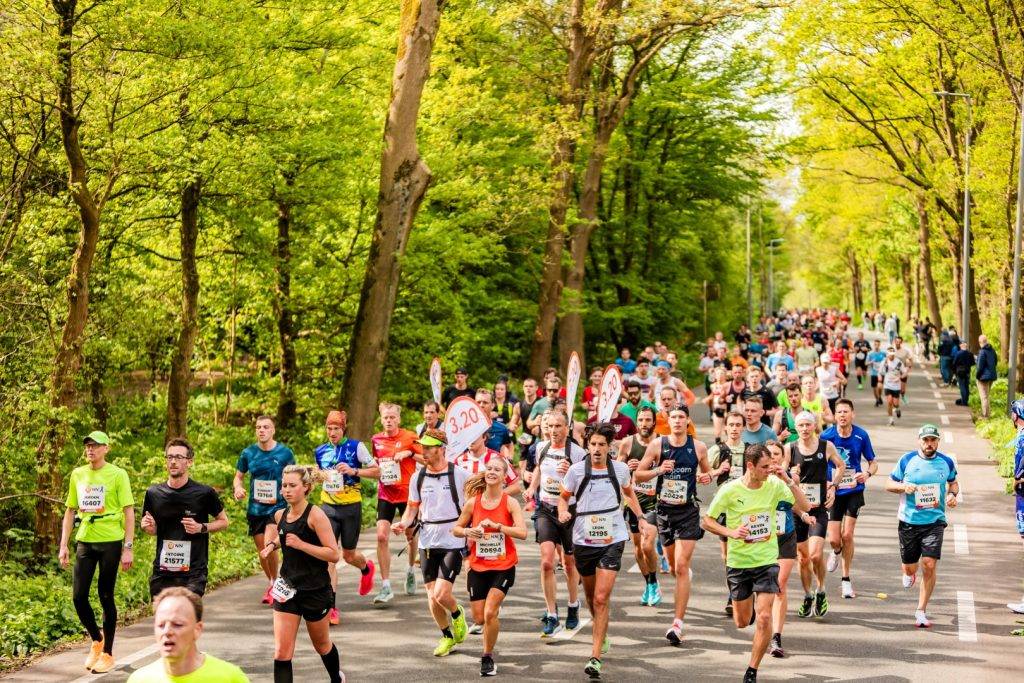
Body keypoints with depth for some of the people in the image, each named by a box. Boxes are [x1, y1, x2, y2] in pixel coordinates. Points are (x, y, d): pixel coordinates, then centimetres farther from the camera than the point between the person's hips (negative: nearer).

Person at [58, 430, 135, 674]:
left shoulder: (117, 475, -5)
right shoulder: (77, 474, 9)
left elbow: (129, 512, -6)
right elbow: (70, 511, 15)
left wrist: (128, 548, -11)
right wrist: (63, 546, 10)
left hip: (110, 542, -4)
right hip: (84, 542, 4)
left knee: (105, 597, 1)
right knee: (78, 596, 0)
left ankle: (107, 653, 14)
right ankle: (97, 640, 24)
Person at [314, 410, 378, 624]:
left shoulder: (356, 447, -6)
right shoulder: (320, 451, 7)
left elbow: (376, 471, -5)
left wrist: (354, 471, -19)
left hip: (351, 507, -3)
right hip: (328, 507, 3)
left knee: (348, 555, 10)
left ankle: (366, 568, 49)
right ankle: (331, 606, -11)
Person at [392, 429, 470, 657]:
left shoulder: (460, 474, -6)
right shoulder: (418, 477, 5)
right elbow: (412, 508, 12)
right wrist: (403, 523, -7)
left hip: (454, 542, -4)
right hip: (428, 542, 4)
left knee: (441, 594, -14)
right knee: (432, 596, 5)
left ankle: (457, 614, 19)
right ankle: (447, 636, 26)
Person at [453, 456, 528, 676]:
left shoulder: (510, 503, -9)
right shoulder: (473, 502, -1)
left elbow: (522, 532, -20)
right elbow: (456, 529, 9)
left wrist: (496, 525, -27)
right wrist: (467, 531, -13)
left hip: (503, 566, -3)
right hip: (478, 567, 3)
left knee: (489, 613, -17)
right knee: (479, 618, 5)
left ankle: (488, 657, 2)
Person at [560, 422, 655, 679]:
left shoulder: (620, 469, -1)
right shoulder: (576, 470, -5)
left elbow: (629, 493, 20)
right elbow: (564, 496, 9)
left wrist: (641, 518, 15)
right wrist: (563, 511, -12)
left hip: (612, 540, -1)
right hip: (584, 540, 1)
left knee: (601, 598, -13)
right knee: (591, 597, 16)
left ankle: (596, 657, -15)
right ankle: (602, 637, 44)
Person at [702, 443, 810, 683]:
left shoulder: (774, 485, -7)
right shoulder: (730, 490, -12)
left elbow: (804, 506, -10)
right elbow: (706, 521, -4)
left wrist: (789, 481, -21)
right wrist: (731, 532, -19)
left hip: (767, 561, 0)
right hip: (738, 562, 0)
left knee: (764, 618, -13)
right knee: (742, 622, 11)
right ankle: (748, 603, 49)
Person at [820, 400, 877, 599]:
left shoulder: (861, 436, -7)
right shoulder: (826, 436, -9)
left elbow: (873, 463, 3)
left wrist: (867, 474, -19)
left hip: (854, 491, 0)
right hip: (833, 492, 0)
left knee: (847, 535, -5)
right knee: (834, 539, -3)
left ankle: (846, 579, 11)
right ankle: (837, 552, 36)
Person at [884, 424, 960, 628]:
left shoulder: (946, 462, 3)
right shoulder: (906, 460, -2)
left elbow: (953, 482, 21)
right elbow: (889, 484, 5)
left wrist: (952, 494, -1)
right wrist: (904, 486, -16)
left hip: (934, 521, 0)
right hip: (909, 521, 0)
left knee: (929, 565, -12)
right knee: (909, 566, 7)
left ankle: (921, 611, 0)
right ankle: (910, 573, 48)